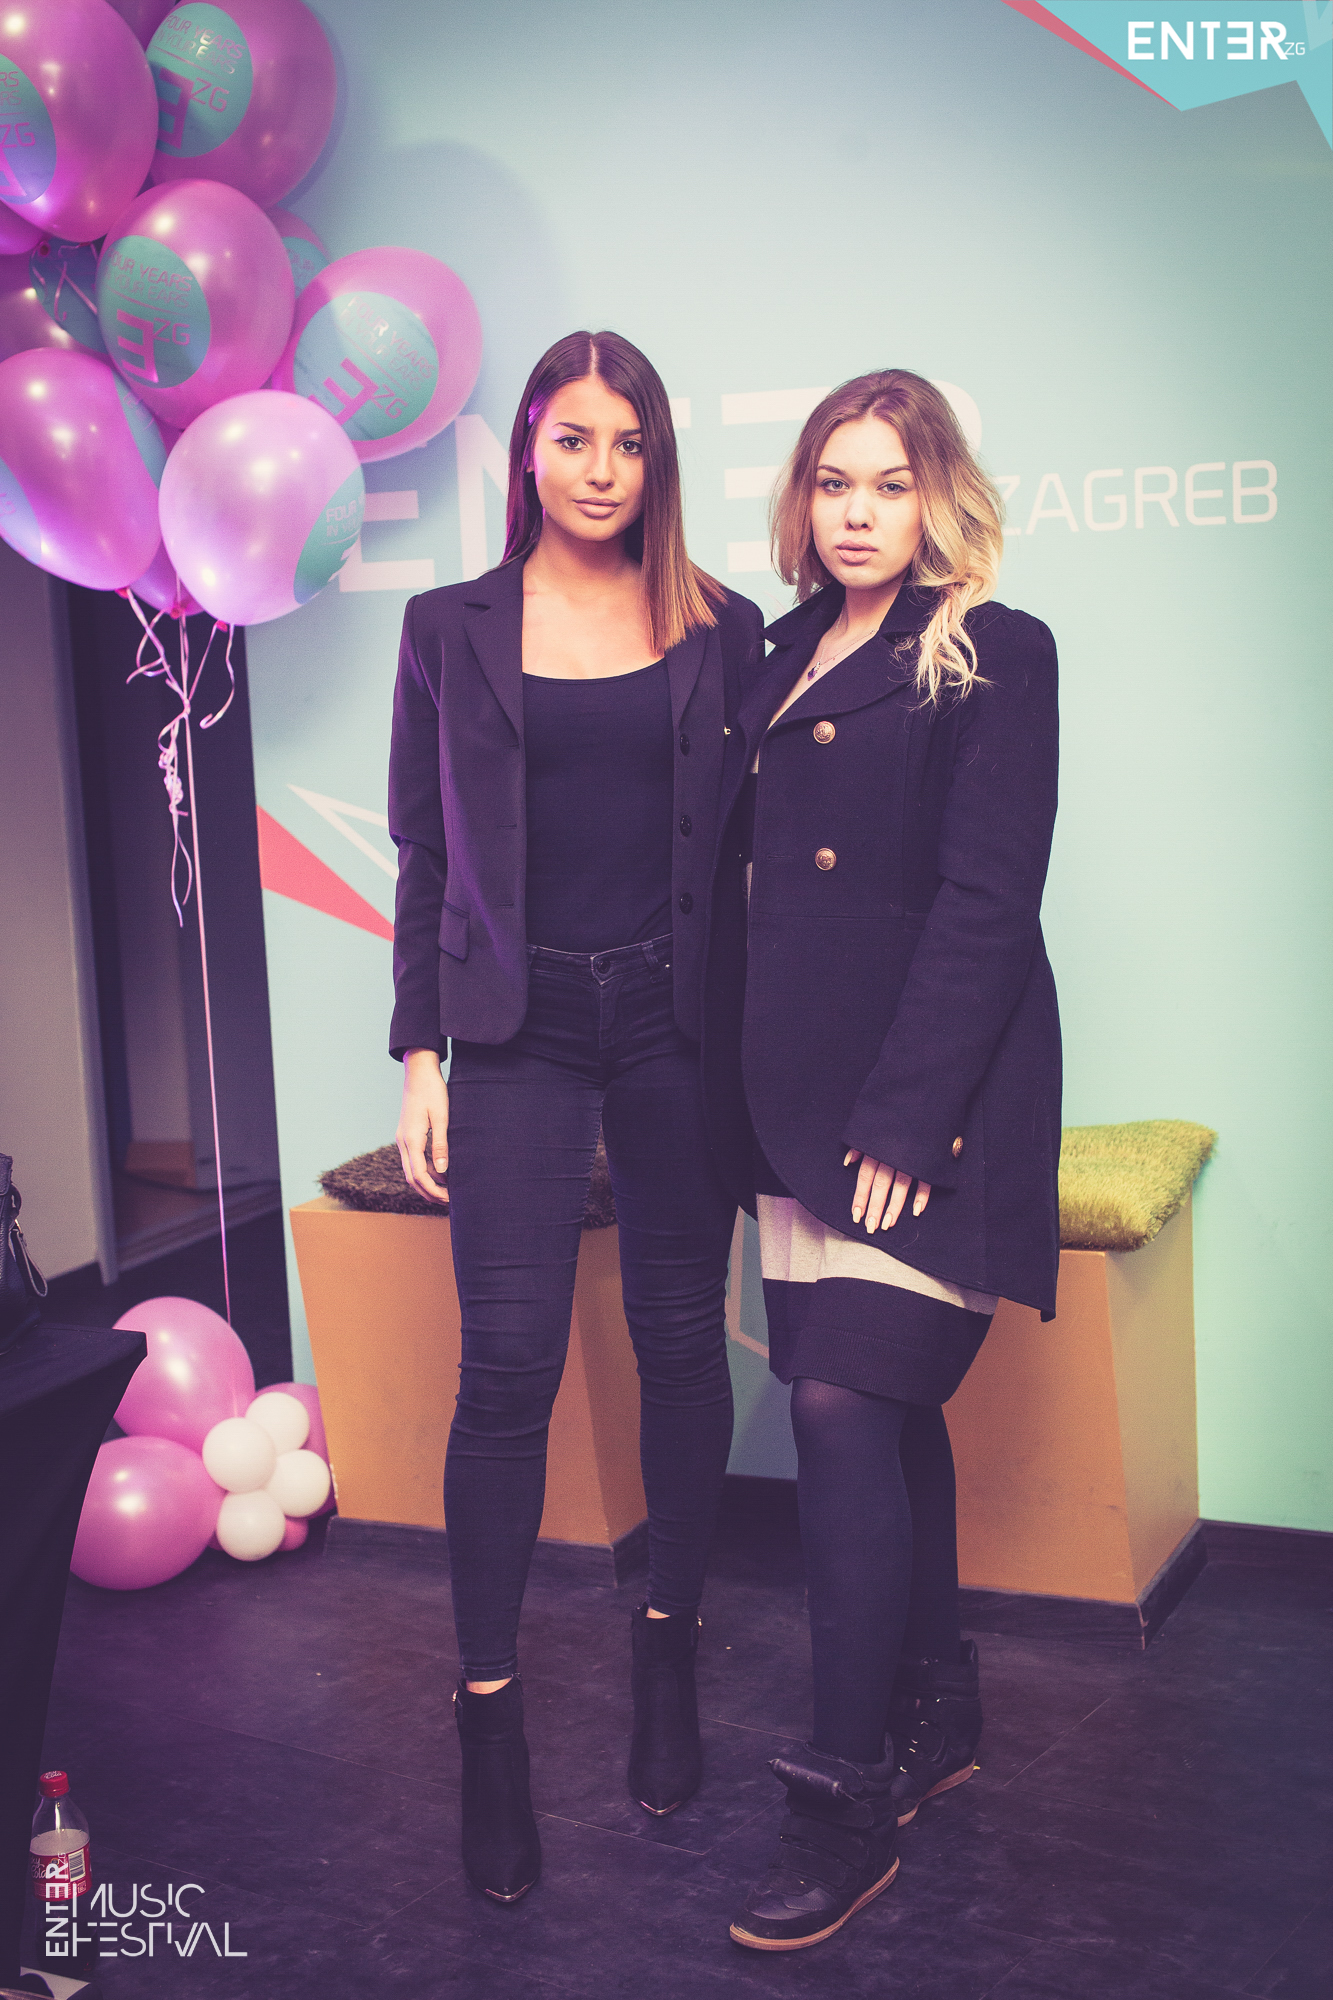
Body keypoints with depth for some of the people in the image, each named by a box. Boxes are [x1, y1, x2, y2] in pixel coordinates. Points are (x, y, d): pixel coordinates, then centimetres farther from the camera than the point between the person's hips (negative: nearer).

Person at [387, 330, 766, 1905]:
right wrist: (420, 1055, 1)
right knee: (509, 1360, -6)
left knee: (681, 1338, 7)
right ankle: (489, 1711, 6)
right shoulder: (452, 629, 6)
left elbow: (753, 844, 7)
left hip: (677, 1022, 1)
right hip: (514, 1029, -1)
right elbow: (424, 859, 6)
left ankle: (669, 1648, 26)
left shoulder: (721, 631, 6)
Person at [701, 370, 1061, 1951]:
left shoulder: (994, 658, -4)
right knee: (886, 1405, 13)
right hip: (797, 1100, 6)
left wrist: (900, 1116, -18)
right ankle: (937, 1713, 29)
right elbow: (746, 891, 12)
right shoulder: (783, 659, 14)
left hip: (921, 1104, -6)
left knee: (844, 1404, -10)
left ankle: (848, 1799, -1)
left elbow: (985, 905, -12)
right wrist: (746, 1099, 5)